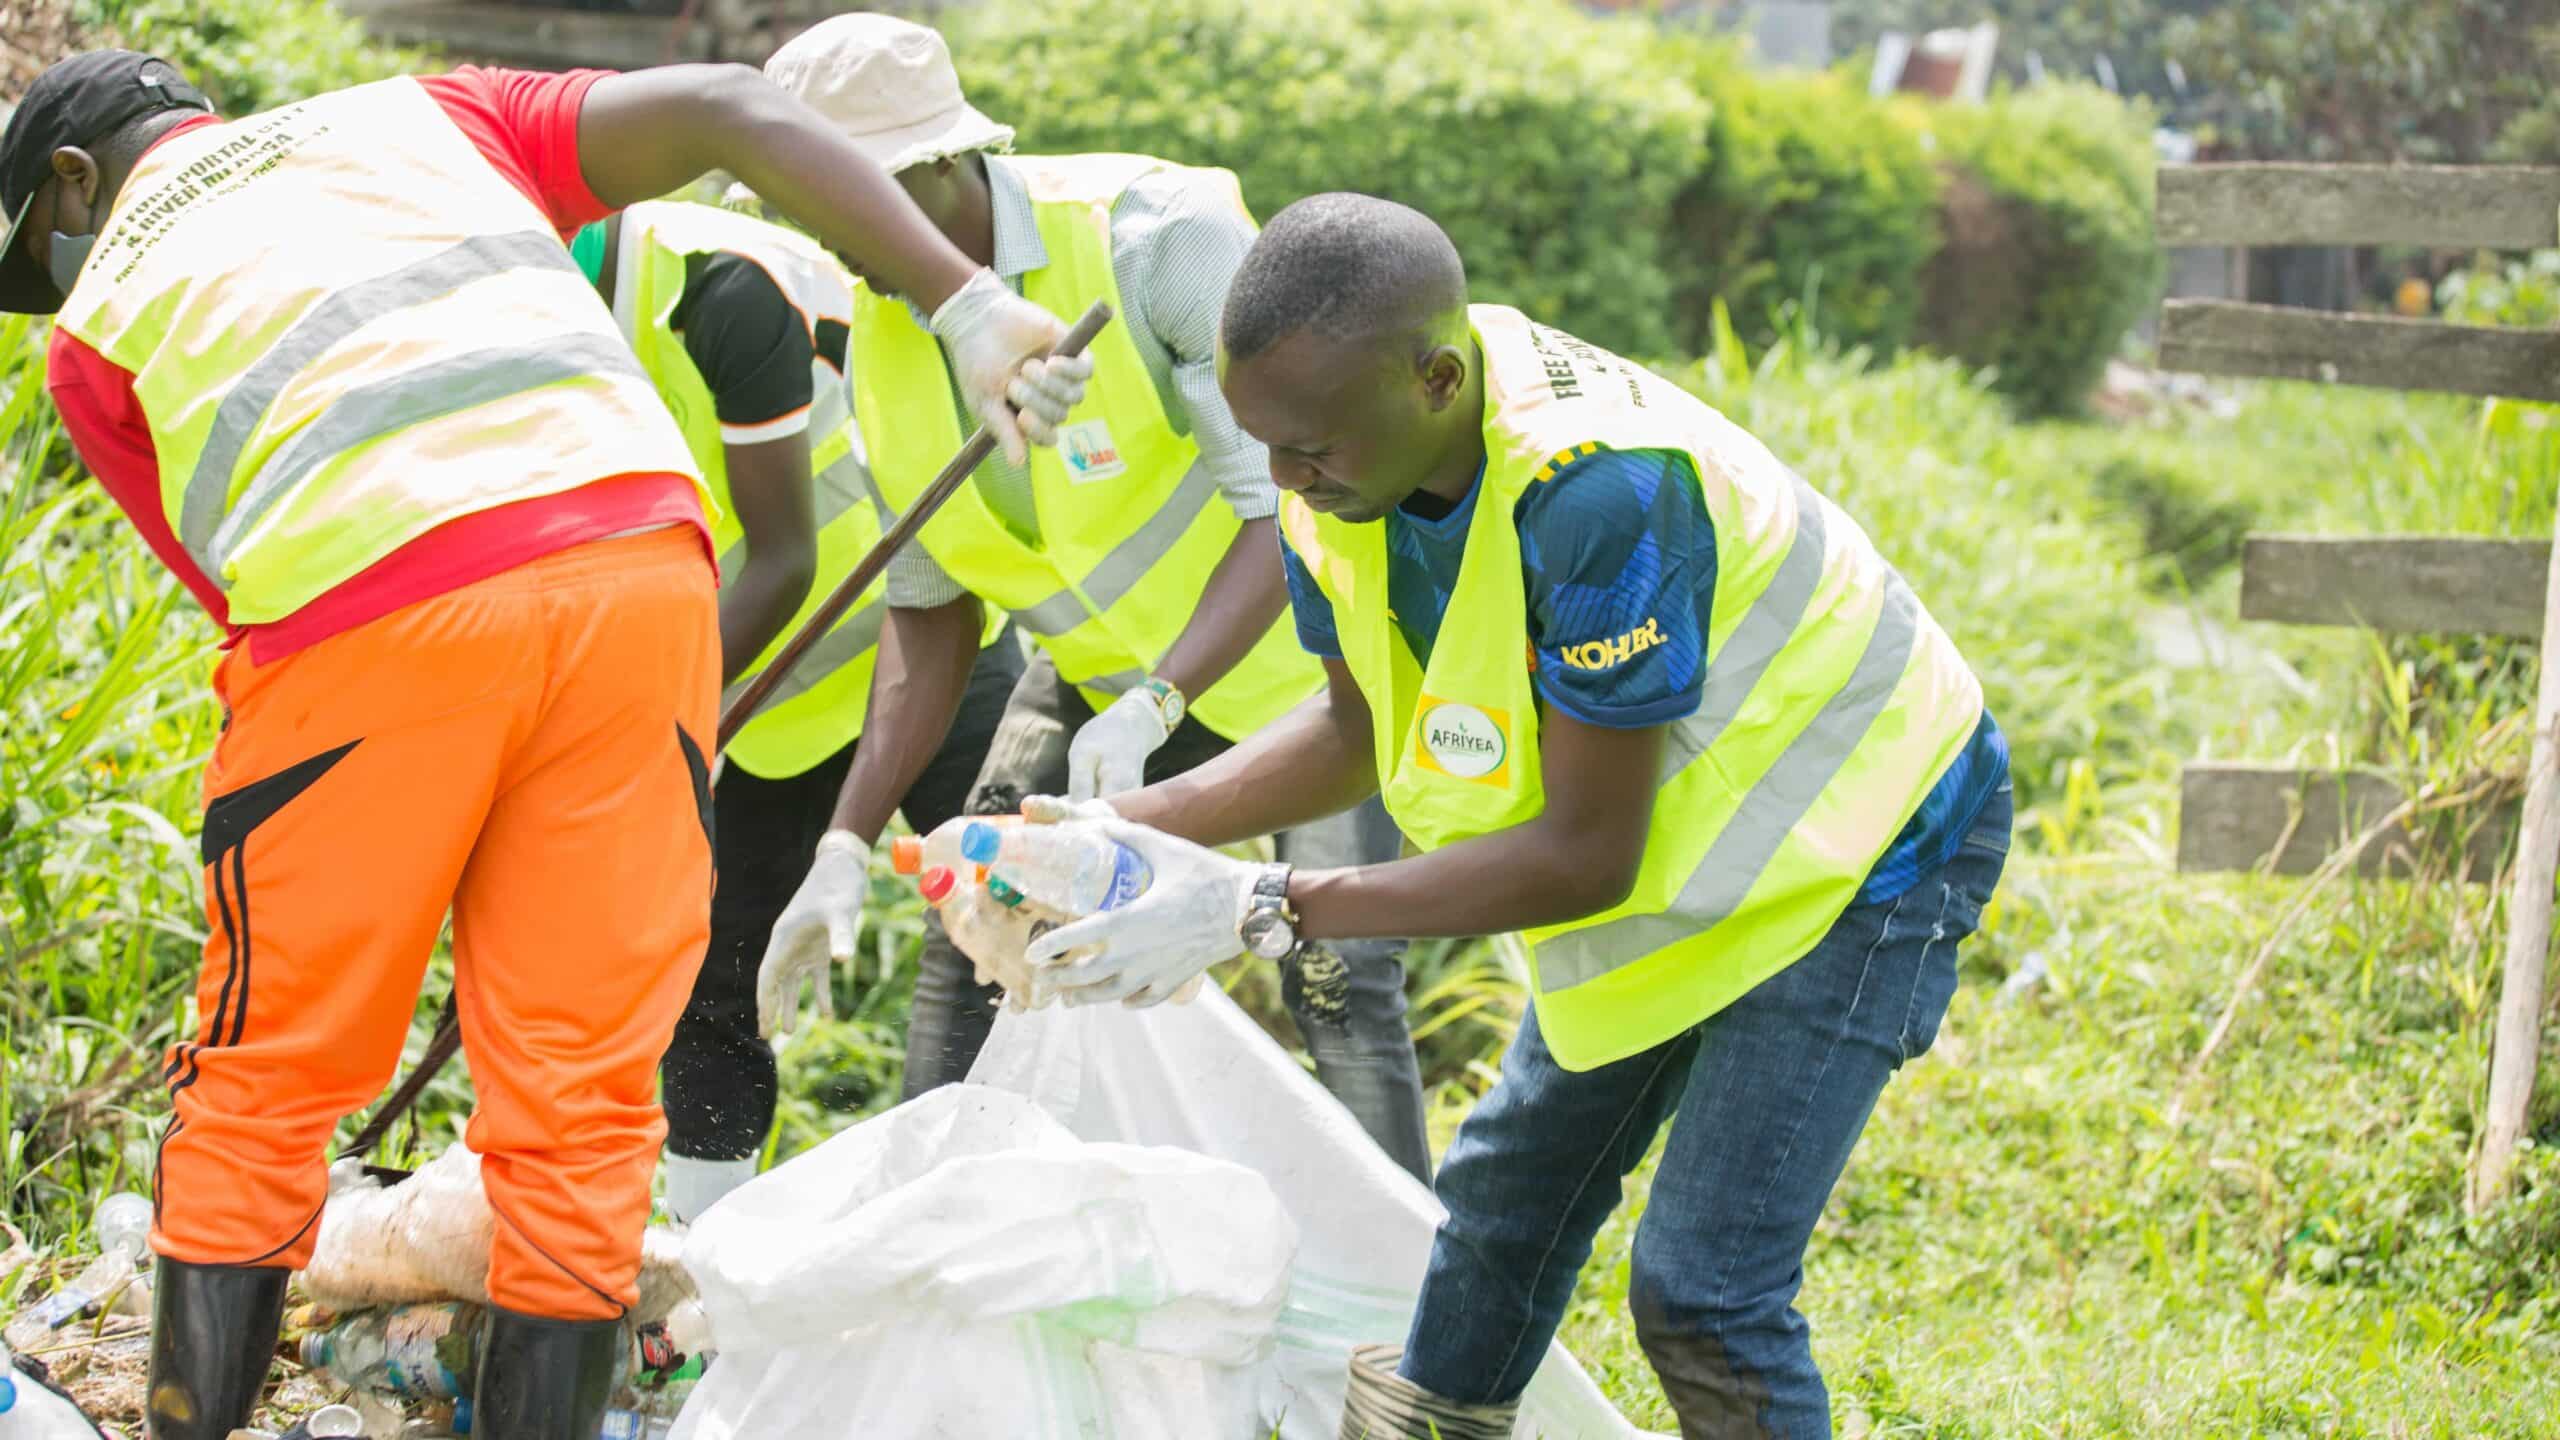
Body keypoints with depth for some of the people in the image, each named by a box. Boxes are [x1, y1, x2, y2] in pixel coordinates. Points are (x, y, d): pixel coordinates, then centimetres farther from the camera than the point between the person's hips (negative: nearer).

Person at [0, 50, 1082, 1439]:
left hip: (372, 611, -2)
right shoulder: (417, 120, 29)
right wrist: (967, 303, 8)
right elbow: (734, 110, 17)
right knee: (576, 1112, 10)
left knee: (257, 1092, 15)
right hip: (631, 556, 2)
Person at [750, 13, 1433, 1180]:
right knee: (969, 949, -2)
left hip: (1295, 639, -6)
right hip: (1104, 666, 6)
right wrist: (847, 845, -12)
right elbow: (930, 616, -2)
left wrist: (1152, 707, -44)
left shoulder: (1158, 238, -30)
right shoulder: (880, 336, -9)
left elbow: (1284, 509, -32)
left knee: (1338, 976, -20)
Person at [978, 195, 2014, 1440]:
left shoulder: (1599, 487, -40)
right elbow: (1359, 728, 1)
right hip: (1664, 834, 8)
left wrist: (1258, 908, -34)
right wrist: (1133, 831, -15)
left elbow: (1588, 857, -33)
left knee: (1702, 1287, -13)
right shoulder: (1342, 458, -16)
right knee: (1505, 1194, 17)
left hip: (1858, 850, -8)